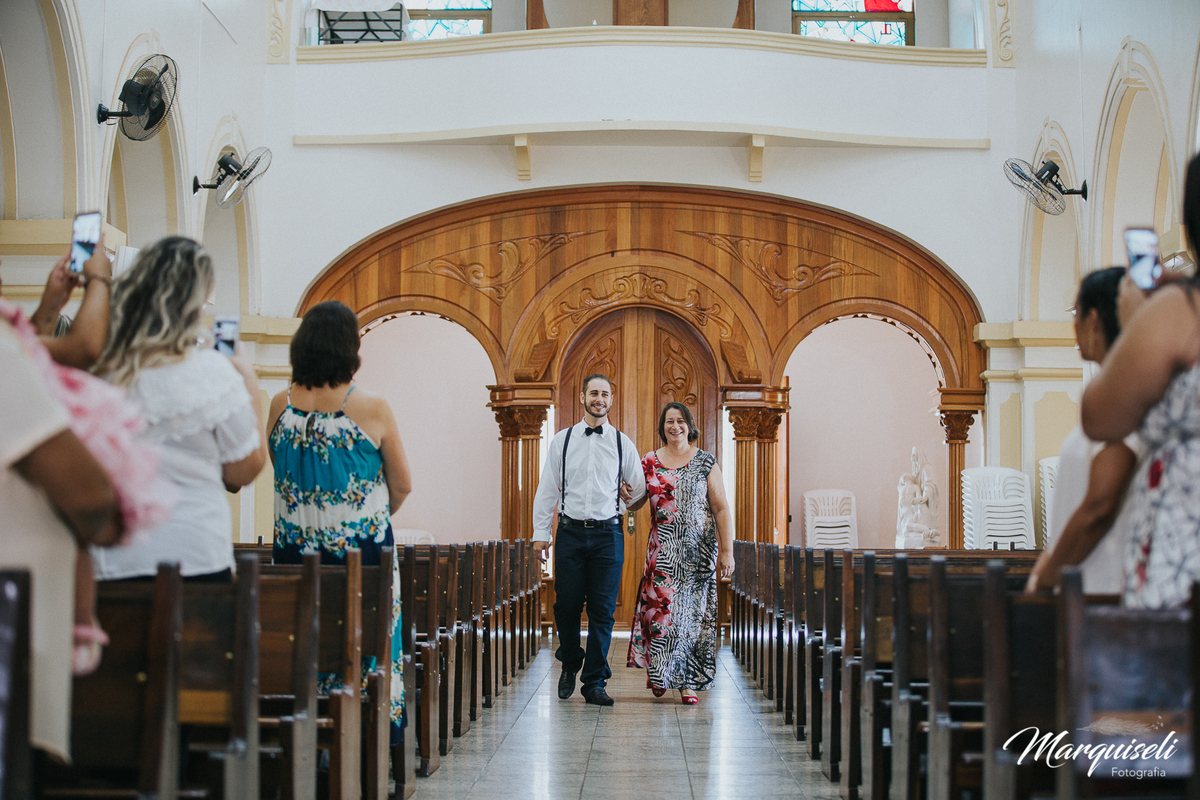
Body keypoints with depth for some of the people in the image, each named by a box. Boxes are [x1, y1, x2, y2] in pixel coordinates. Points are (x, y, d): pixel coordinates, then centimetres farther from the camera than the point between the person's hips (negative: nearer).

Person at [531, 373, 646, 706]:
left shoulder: (623, 444, 8)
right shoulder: (562, 441, 7)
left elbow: (638, 486, 19)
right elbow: (547, 488, 8)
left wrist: (632, 495, -1)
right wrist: (540, 532, 4)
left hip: (607, 533, 0)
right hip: (570, 532, 0)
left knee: (602, 610, -2)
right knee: (566, 605, 0)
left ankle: (595, 682, 5)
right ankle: (570, 664, 26)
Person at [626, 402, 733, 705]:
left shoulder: (705, 463, 2)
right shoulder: (649, 462, 7)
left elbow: (721, 509, 0)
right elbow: (635, 500, 13)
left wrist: (727, 551, -6)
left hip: (699, 549, -1)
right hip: (663, 551, 1)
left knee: (693, 611, -1)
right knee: (661, 607, -8)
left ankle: (689, 682, 6)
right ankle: (658, 670, 13)